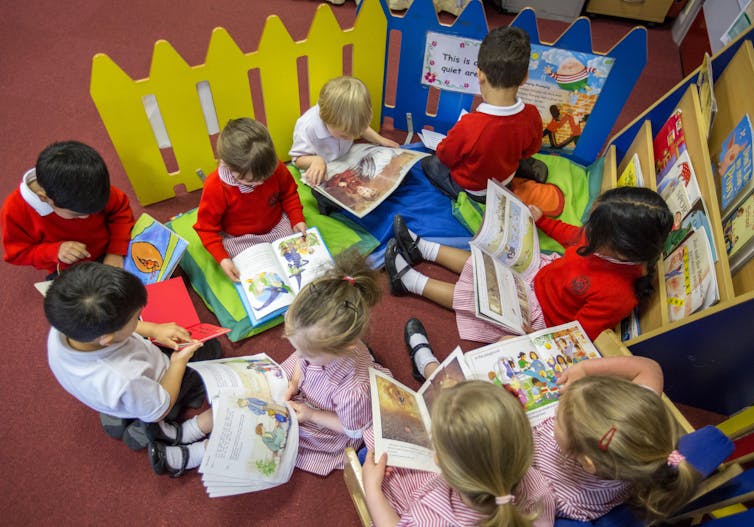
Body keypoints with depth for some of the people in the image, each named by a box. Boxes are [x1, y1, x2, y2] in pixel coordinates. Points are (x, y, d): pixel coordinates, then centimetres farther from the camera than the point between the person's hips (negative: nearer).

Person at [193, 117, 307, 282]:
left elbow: (288, 192, 4)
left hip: (278, 226, 3)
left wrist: (297, 219, -8)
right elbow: (206, 227, -14)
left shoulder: (275, 167, -18)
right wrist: (222, 259, -23)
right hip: (240, 240, -3)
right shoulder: (215, 187, -25)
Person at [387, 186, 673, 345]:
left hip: (539, 313, -7)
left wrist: (530, 332, -36)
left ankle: (410, 280, 15)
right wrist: (542, 220, 13)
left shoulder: (615, 295, -38)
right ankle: (419, 248, 26)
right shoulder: (607, 243, -17)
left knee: (474, 296, -2)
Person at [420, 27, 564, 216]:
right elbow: (530, 149, -4)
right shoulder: (531, 116, -26)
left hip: (470, 189, -5)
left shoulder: (468, 126, -42)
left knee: (429, 163, 19)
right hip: (505, 179, 5)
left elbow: (445, 155, -21)